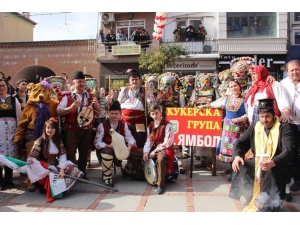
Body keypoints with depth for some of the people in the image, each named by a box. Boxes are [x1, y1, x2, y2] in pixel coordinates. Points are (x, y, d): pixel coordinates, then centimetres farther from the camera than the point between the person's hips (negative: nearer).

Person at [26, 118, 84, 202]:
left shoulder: (58, 141, 5)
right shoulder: (40, 141, -13)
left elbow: (62, 156, -3)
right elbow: (31, 160, -19)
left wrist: (62, 169, -21)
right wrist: (45, 172, -23)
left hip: (55, 166, 5)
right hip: (44, 167, -5)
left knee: (73, 170, -15)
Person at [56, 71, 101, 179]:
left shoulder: (90, 96, 9)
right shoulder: (67, 96, -2)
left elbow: (98, 113, 10)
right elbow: (59, 111, -10)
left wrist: (96, 105, -11)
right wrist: (71, 107, -24)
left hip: (87, 129, 4)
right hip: (72, 129, -3)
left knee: (84, 153, 14)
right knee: (70, 153, 0)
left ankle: (82, 173, 28)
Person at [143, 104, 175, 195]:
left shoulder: (167, 125, -11)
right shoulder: (150, 126, 12)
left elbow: (167, 142, -18)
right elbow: (148, 140, 9)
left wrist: (155, 151, -19)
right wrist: (146, 152, -9)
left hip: (164, 149, -8)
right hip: (153, 148, 8)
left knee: (160, 159, -38)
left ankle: (161, 185, -28)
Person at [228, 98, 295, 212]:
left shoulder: (284, 128, -10)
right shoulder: (255, 126, 5)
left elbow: (288, 151, -23)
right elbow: (240, 142, 5)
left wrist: (273, 163, -43)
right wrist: (237, 156, -18)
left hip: (279, 166, -5)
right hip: (258, 163, 5)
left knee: (271, 172, -36)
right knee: (239, 166, -19)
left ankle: (269, 206, -15)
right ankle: (252, 201, -3)